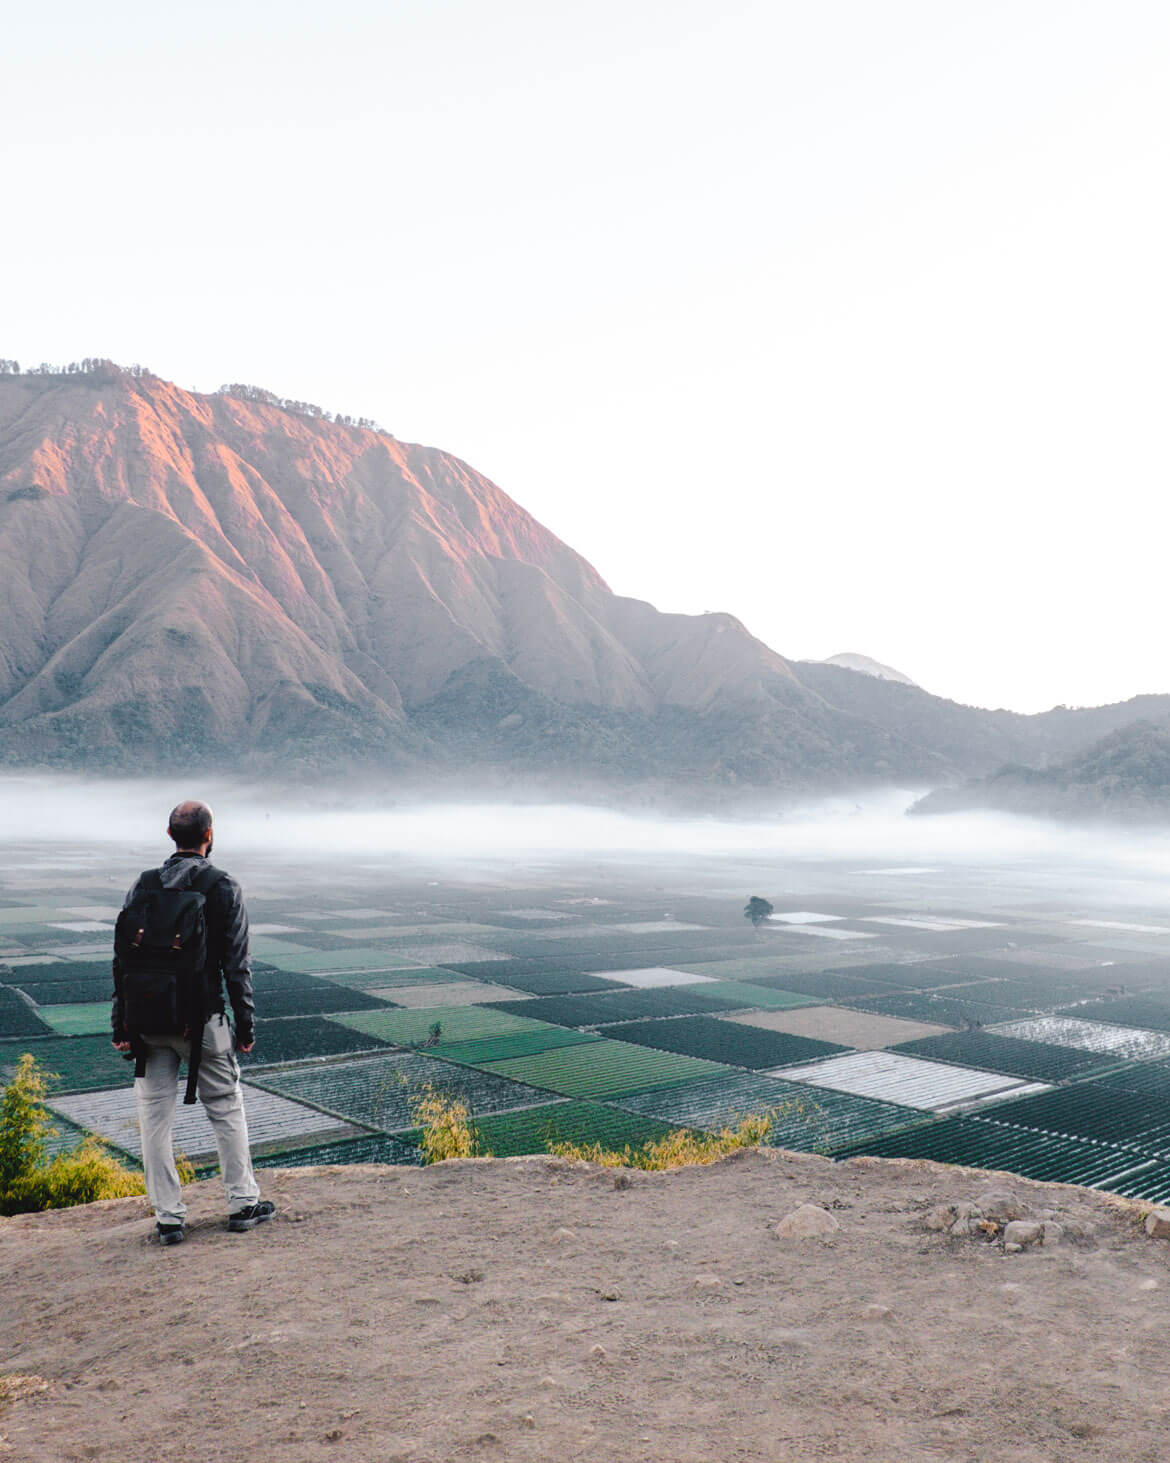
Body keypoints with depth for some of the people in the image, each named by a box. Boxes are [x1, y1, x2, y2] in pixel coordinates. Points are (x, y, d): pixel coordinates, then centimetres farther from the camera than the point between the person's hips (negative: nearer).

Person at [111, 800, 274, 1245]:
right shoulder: (223, 888, -7)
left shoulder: (144, 885, 1)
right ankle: (243, 1204, 21)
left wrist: (121, 1023, 6)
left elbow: (123, 957, 2)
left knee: (154, 1117, 10)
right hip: (202, 1021, -2)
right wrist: (245, 1024, 1)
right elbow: (236, 964, -7)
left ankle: (168, 1217, 15)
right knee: (227, 1109, 12)